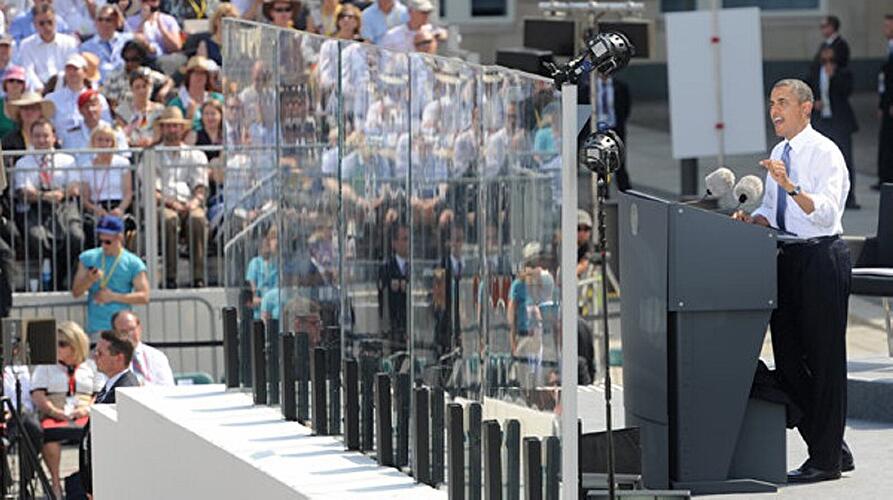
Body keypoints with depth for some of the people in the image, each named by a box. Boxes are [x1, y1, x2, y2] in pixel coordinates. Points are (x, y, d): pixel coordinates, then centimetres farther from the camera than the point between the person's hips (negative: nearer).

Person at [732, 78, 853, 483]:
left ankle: (826, 460, 2)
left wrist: (791, 186, -36)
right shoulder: (779, 154, 15)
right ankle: (833, 449, 19)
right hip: (787, 260, 9)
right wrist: (751, 221, 2)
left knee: (824, 357, -3)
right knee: (787, 358, 9)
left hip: (821, 258, -9)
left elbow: (827, 213, -23)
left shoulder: (825, 153, -11)